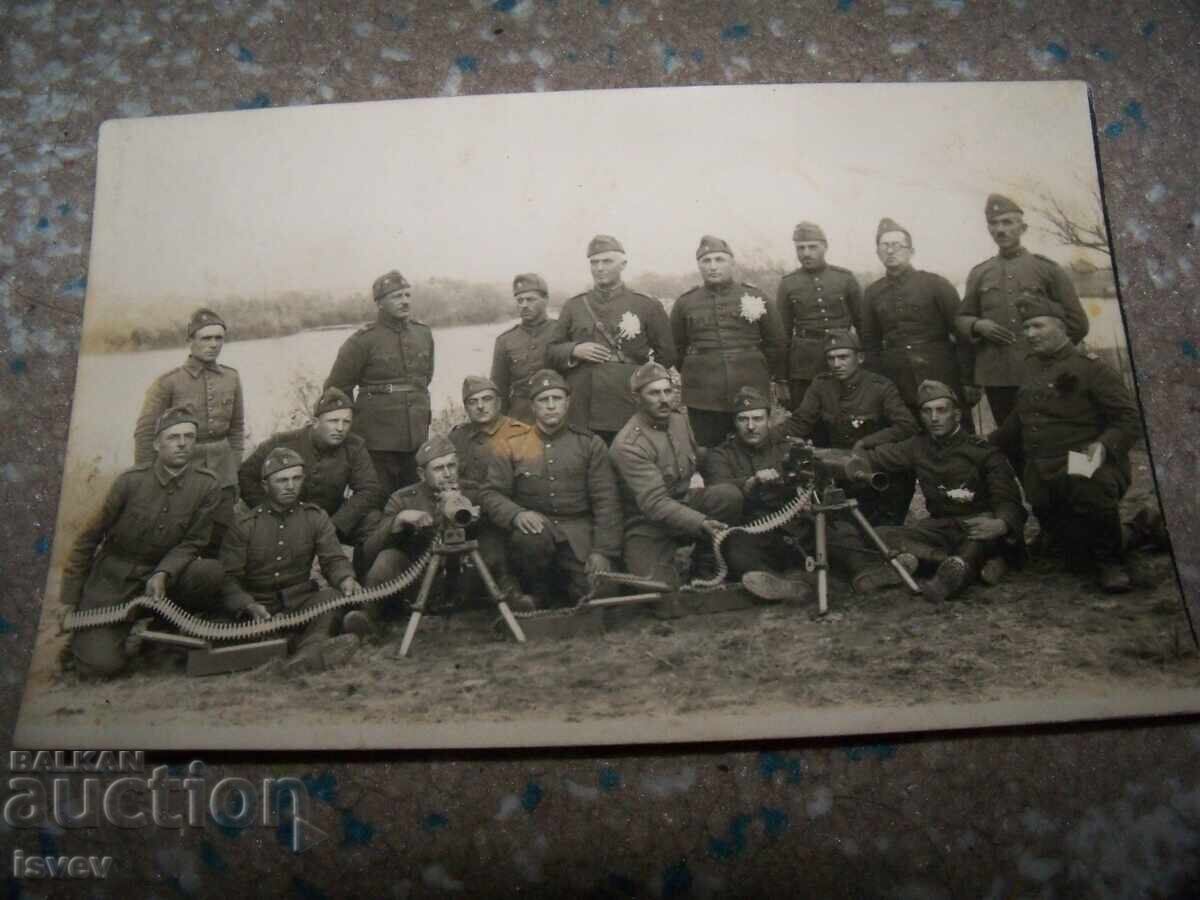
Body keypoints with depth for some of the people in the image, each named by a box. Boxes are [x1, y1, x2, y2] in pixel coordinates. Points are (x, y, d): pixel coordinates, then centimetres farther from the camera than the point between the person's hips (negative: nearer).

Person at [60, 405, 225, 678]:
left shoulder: (207, 485, -12)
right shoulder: (131, 480, -14)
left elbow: (192, 542, -5)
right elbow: (90, 538, -4)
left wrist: (163, 574, -24)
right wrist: (69, 601, -3)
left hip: (162, 572, 2)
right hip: (113, 577, -1)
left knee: (211, 571, -29)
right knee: (100, 664, -18)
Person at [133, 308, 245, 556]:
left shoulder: (231, 378, 4)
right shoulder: (168, 382, -8)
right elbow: (145, 433, -5)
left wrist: (234, 470, 11)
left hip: (222, 478, 3)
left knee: (219, 547, 8)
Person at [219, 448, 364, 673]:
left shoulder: (316, 517, 7)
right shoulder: (243, 523, 1)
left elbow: (333, 559, -1)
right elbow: (228, 577, -4)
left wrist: (345, 579, -27)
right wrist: (249, 606, -25)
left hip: (300, 601, 1)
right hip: (259, 607, 0)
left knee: (332, 595, -31)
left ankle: (312, 643, -55)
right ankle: (311, 644, -44)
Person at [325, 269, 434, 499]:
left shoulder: (423, 334, 9)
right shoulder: (363, 340, -7)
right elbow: (337, 388, -1)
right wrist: (348, 426, 7)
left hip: (417, 438, 5)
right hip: (377, 442, -5)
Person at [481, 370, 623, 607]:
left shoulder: (590, 444, 7)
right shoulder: (511, 444, 7)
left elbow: (605, 501, 1)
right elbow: (491, 494, 2)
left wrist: (603, 551, -9)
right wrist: (516, 514, -20)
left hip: (579, 533, 0)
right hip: (534, 525, 0)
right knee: (530, 538, -36)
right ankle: (536, 593, -6)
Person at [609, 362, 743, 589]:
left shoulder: (680, 420, 2)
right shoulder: (628, 445, -24)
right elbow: (655, 504, -31)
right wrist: (702, 523, -40)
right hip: (649, 523, -6)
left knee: (729, 494, -22)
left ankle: (704, 568, -4)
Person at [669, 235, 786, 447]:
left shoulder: (754, 296, 5)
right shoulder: (684, 303, 6)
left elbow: (775, 342, 9)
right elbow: (676, 349, 16)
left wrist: (780, 380, 10)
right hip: (702, 399, 0)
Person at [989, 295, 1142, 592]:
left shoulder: (1090, 367, -3)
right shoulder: (1030, 369, 17)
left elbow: (1129, 419, -7)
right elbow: (1017, 423, 29)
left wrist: (1105, 445, -23)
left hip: (1085, 465, -6)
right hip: (1043, 475, 6)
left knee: (1089, 487, -37)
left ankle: (1111, 562, -11)